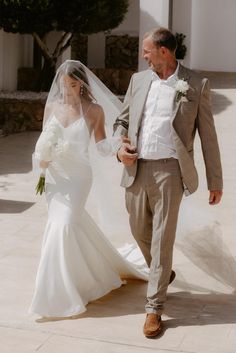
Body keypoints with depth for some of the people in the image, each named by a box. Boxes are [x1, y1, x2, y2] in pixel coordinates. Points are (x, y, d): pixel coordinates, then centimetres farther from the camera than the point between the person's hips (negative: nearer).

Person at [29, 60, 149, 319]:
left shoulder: (94, 110, -5)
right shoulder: (51, 106, 4)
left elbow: (101, 147, -1)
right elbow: (43, 142, 9)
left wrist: (122, 137, -18)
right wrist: (42, 158, -11)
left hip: (78, 177, -4)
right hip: (55, 176, 4)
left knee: (62, 226, -13)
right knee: (76, 226, 11)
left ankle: (59, 295, -2)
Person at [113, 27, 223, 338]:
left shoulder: (196, 84, -2)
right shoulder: (139, 80, 10)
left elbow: (208, 136, 1)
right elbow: (122, 120, 19)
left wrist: (215, 181, 2)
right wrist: (119, 147, -3)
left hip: (169, 170, -4)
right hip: (136, 169, 5)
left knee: (162, 238, -2)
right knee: (140, 231, 16)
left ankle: (154, 308, 7)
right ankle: (161, 274, 45)